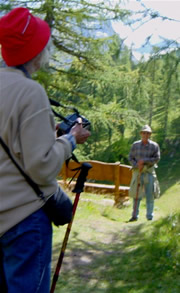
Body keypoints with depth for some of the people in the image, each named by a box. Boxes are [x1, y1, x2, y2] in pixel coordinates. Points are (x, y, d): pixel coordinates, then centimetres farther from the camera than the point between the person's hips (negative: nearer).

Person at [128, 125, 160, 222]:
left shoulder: (154, 146, -2)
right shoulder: (135, 145, 3)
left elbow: (157, 158, -8)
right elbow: (130, 158, 3)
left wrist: (144, 161, -17)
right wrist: (137, 165, -14)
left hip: (149, 172, -1)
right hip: (137, 172, 1)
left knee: (150, 195, 1)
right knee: (136, 194, 4)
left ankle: (150, 216, 9)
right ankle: (135, 215, 11)